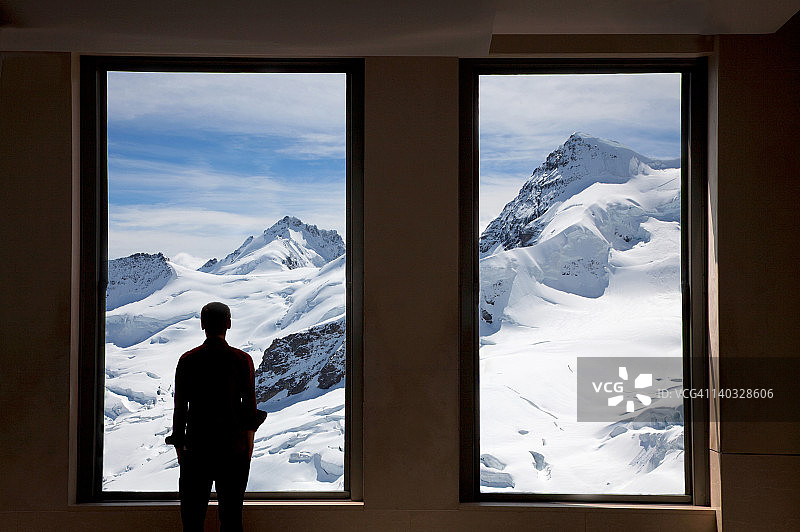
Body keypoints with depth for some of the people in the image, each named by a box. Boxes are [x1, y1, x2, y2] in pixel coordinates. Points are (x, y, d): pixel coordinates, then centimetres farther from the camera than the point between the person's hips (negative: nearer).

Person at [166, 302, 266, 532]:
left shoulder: (187, 360, -2)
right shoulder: (242, 360, -5)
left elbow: (179, 409, 0)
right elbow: (249, 408, -4)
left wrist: (179, 448, 10)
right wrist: (248, 448, 5)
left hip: (196, 450, 1)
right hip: (233, 449, -1)